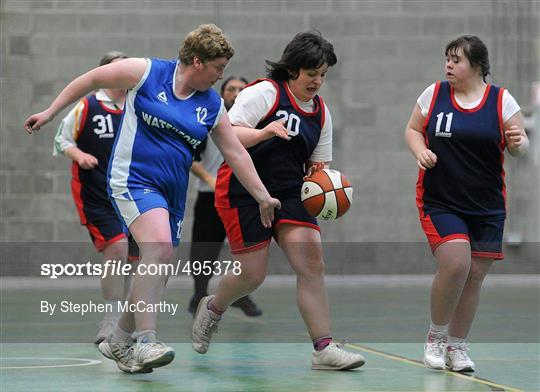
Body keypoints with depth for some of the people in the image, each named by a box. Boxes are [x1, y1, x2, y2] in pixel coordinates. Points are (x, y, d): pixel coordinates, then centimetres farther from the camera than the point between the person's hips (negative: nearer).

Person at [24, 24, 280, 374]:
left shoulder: (213, 106, 8)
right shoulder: (145, 72, -5)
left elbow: (236, 153, 12)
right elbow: (91, 80, 5)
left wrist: (263, 198, 9)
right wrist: (50, 112, 6)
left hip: (173, 193, 7)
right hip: (134, 180, -7)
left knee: (157, 274, 8)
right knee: (159, 247, -28)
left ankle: (119, 340, 28)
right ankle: (145, 342, -30)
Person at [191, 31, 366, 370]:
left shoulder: (320, 111, 13)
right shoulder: (264, 93, -8)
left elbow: (318, 164, 20)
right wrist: (264, 132, -33)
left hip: (289, 194, 6)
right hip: (244, 190, -6)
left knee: (312, 261, -13)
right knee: (253, 274, -4)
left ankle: (324, 347, -14)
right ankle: (213, 308, 30)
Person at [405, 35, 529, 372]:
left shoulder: (501, 100, -1)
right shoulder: (434, 94, 0)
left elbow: (521, 145, 2)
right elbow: (413, 129, 11)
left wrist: (518, 143, -22)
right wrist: (420, 151, -9)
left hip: (487, 206, 2)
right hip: (440, 201, -2)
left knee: (475, 274, 4)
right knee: (455, 264, -18)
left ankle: (457, 347, 20)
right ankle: (436, 336, 4)